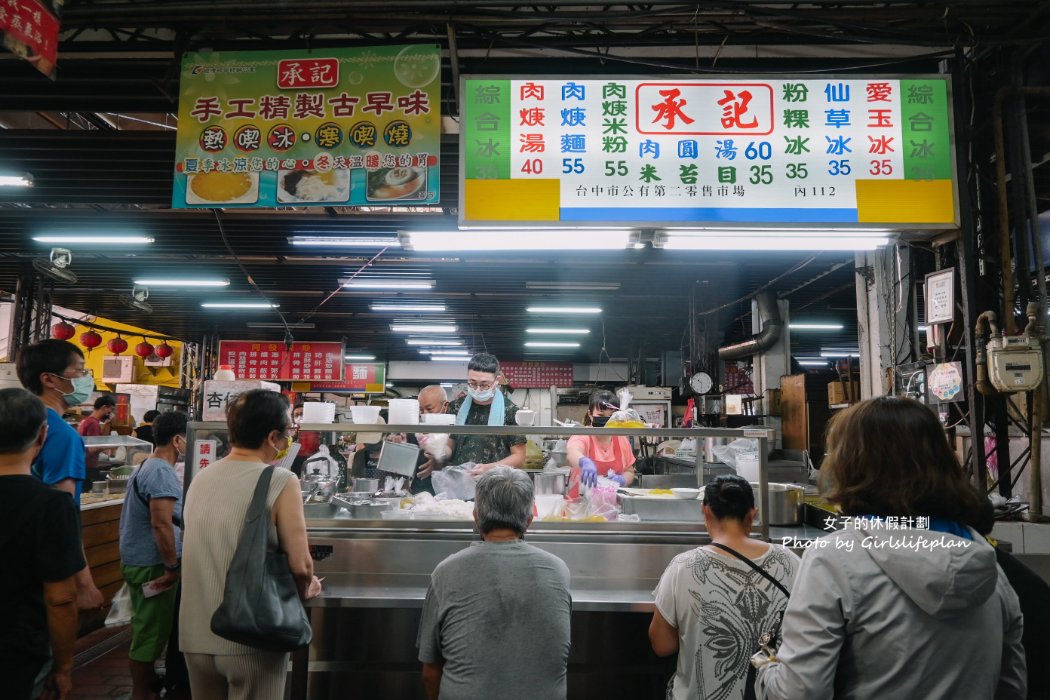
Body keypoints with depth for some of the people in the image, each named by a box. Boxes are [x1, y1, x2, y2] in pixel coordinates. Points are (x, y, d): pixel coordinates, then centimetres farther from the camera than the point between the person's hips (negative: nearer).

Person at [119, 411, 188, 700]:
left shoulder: (147, 467, 11)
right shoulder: (162, 472, -23)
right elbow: (161, 525, -28)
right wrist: (172, 567, -20)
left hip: (139, 560, 10)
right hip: (151, 565, -10)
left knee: (148, 626, 23)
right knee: (151, 629, 2)